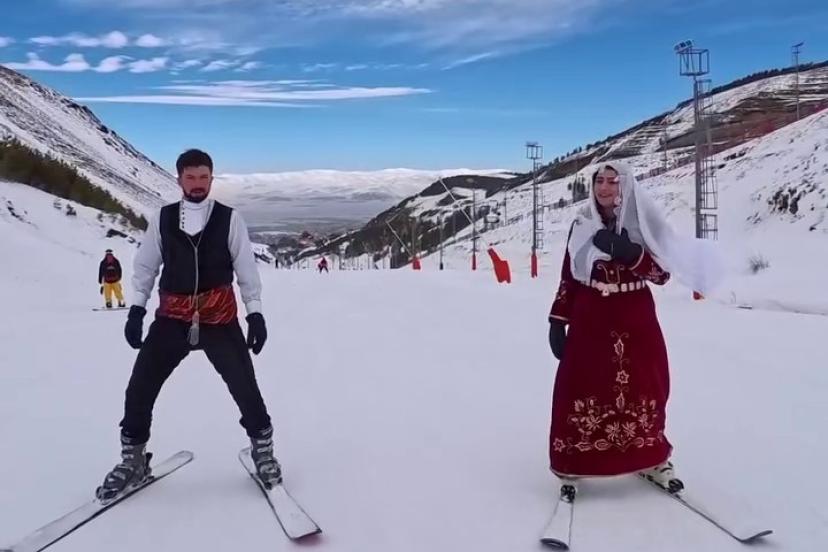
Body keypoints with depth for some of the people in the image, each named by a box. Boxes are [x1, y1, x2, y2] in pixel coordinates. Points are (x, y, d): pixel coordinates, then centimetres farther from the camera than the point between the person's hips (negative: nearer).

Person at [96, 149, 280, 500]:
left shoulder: (229, 219, -2)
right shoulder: (162, 219, 3)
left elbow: (246, 268, 1)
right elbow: (145, 266, 9)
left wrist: (255, 312, -4)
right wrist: (136, 309, 1)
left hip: (220, 318, -2)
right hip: (172, 317, 2)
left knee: (245, 387, -2)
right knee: (139, 389, 2)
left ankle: (262, 447, 21)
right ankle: (133, 458, 22)